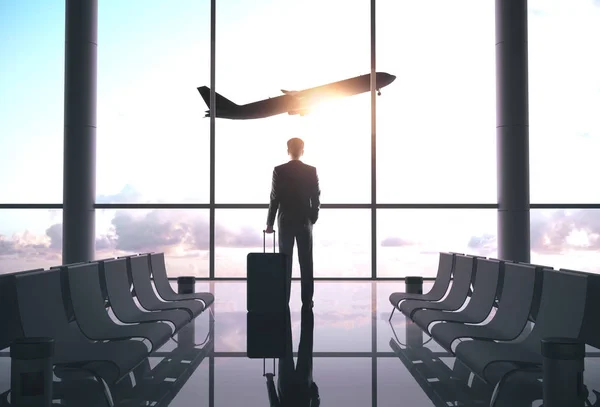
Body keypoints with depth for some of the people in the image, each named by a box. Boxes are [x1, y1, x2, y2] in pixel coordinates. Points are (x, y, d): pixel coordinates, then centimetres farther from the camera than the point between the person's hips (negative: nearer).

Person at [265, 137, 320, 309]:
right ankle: (307, 300, 7)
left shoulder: (279, 171, -7)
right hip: (305, 221, 1)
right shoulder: (311, 171, -3)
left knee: (285, 262, 6)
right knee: (306, 262, 5)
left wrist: (270, 222, 1)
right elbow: (316, 198, -1)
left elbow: (274, 198, -7)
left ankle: (283, 299, 8)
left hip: (285, 221, -1)